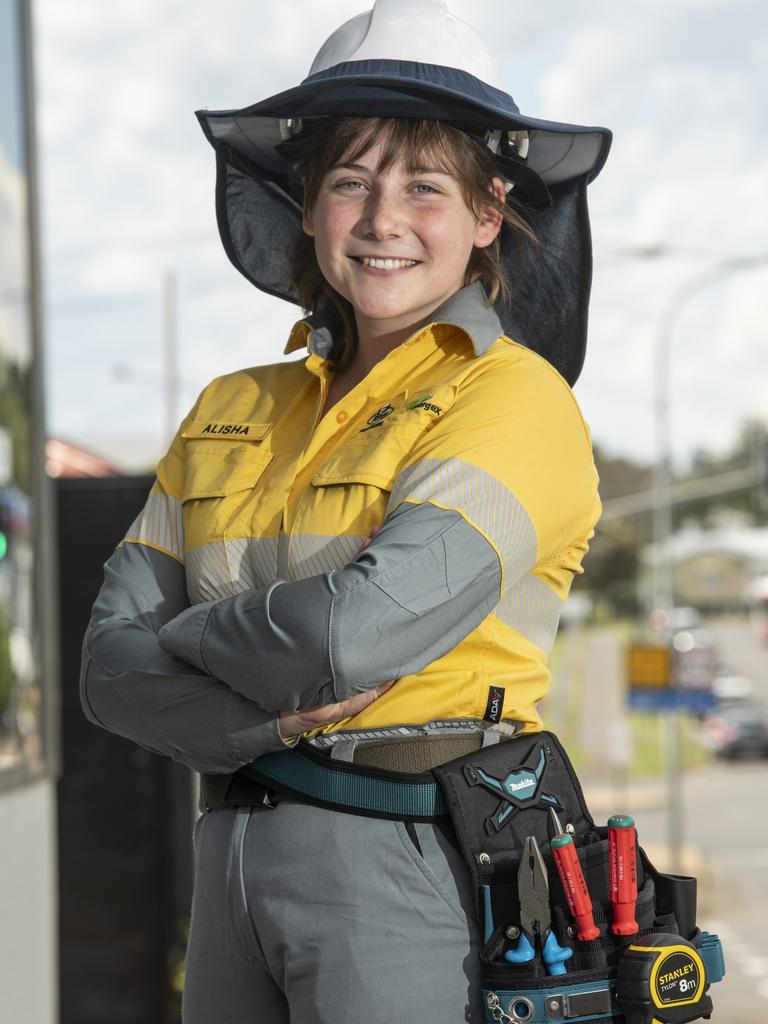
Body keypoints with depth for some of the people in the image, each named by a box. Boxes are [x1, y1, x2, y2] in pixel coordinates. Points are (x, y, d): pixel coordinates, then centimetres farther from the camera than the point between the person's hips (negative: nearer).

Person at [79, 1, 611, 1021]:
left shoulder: (519, 399, -6)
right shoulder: (233, 412, 13)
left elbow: (362, 625, -20)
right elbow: (110, 665, 5)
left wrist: (190, 630, -2)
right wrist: (272, 710, -13)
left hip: (418, 869, -5)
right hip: (233, 863, 6)